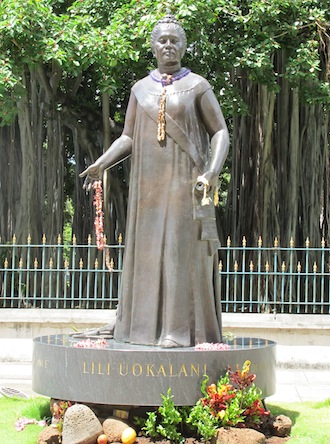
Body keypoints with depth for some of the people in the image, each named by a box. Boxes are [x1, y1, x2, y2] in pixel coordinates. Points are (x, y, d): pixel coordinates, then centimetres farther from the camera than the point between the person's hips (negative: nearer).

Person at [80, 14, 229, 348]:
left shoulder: (197, 86, 2)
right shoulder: (140, 89, 13)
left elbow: (220, 133, 0)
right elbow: (128, 139, 12)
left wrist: (212, 173, -18)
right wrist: (102, 164, -5)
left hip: (185, 183, -4)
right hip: (149, 185, 4)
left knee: (183, 250, -8)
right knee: (148, 251, 3)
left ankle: (182, 328, -6)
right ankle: (147, 325, 9)